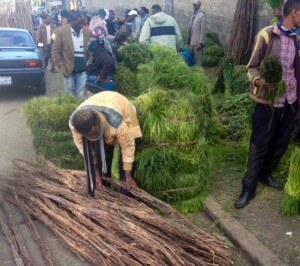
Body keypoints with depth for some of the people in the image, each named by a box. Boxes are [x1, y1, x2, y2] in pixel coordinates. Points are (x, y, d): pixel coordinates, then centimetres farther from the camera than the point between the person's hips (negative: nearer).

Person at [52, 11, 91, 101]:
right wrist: (62, 68, -10)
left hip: (83, 70, 2)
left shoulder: (87, 32, 3)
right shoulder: (61, 31, -6)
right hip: (68, 70, -2)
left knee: (82, 97, 2)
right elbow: (55, 52, -5)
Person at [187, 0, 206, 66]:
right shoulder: (193, 15, 16)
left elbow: (203, 30, -13)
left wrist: (200, 42, -18)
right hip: (192, 42, 8)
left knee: (198, 59, -5)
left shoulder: (202, 15, -8)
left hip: (198, 42, -8)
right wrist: (188, 41, 12)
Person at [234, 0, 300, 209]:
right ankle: (249, 189, 12)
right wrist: (261, 82, -24)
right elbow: (252, 67, -6)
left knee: (281, 144, 15)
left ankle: (266, 174, 37)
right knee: (259, 147, 1)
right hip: (268, 102, -6)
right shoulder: (267, 35, -8)